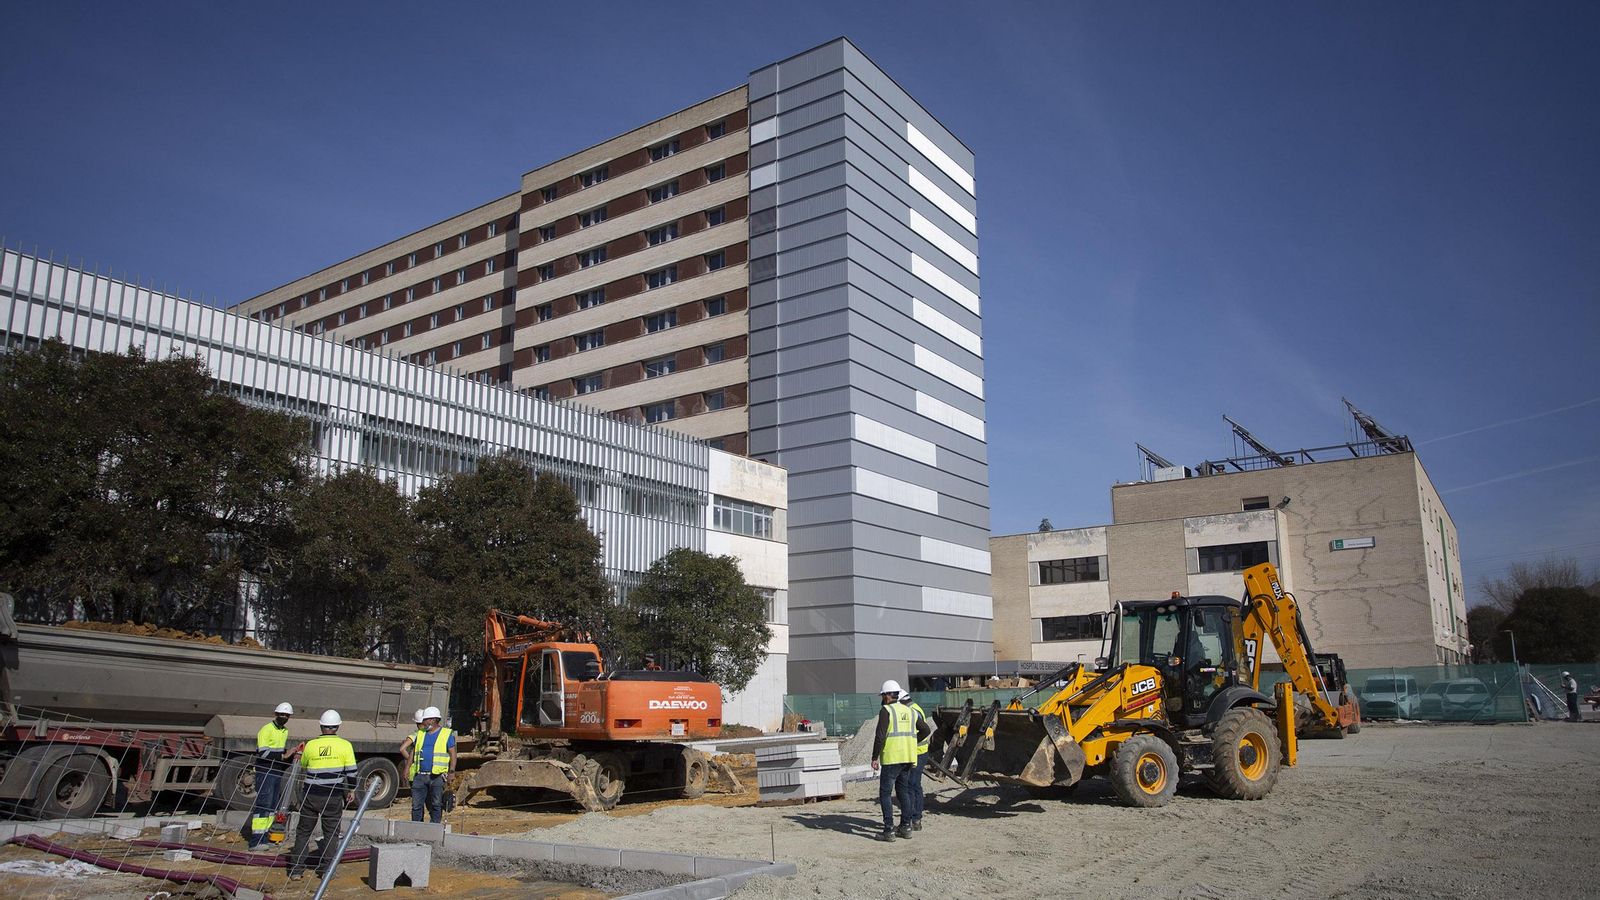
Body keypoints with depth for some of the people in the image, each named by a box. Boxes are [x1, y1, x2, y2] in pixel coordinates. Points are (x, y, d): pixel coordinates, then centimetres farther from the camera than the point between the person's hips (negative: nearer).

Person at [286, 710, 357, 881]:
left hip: (311, 795, 2)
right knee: (331, 833, 9)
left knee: (303, 831, 14)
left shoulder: (310, 745, 0)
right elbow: (351, 771, -5)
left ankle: (296, 870, 15)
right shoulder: (345, 745, -5)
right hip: (333, 796, -1)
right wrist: (351, 790, 8)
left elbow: (302, 768, 16)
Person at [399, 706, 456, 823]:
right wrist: (407, 769, 11)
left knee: (436, 805, -1)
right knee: (416, 805, 3)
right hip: (420, 775, 4)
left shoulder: (447, 734, 3)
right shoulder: (420, 734, 16)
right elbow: (412, 753, 19)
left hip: (437, 775, -4)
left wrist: (451, 772, -10)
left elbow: (453, 754, 0)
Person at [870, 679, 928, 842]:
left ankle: (889, 830, -4)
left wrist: (875, 758, -10)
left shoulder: (886, 710, -8)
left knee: (885, 793, -1)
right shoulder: (909, 711, 14)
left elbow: (880, 736, -15)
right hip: (908, 757, 7)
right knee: (903, 791, 17)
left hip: (891, 758, -7)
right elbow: (925, 729, 19)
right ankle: (906, 827, 19)